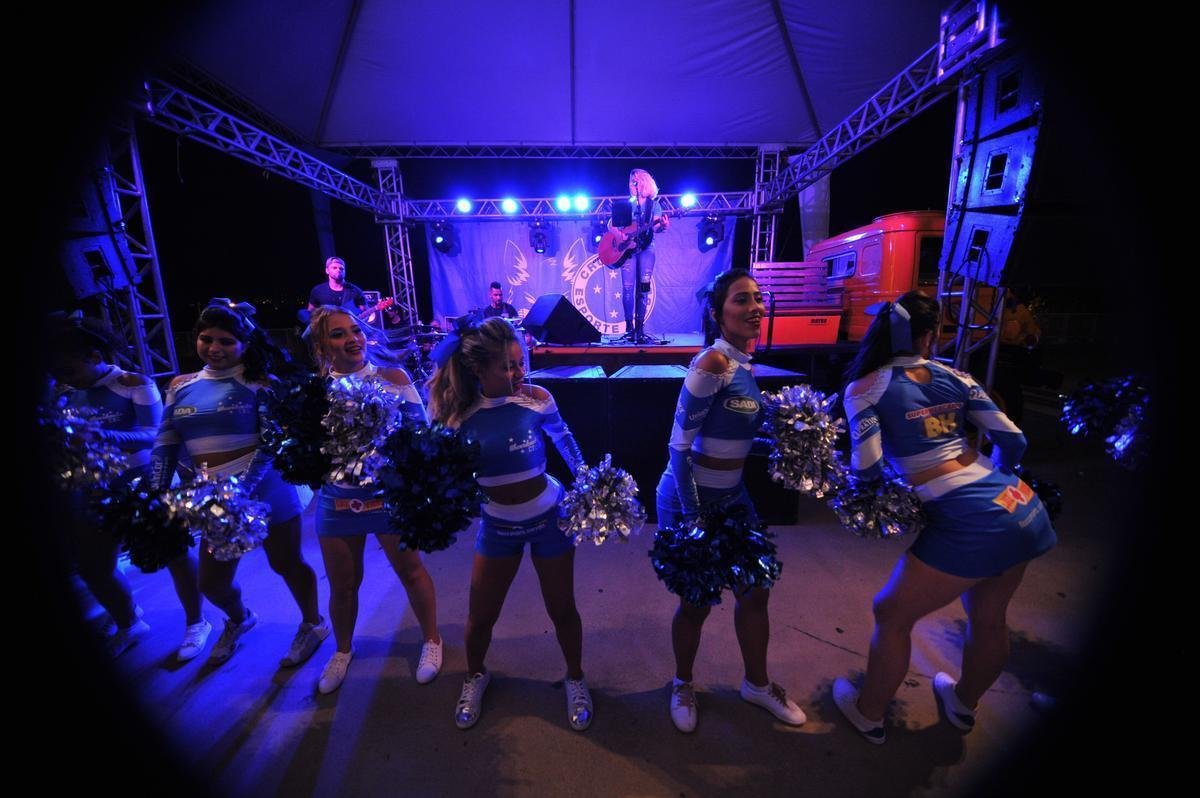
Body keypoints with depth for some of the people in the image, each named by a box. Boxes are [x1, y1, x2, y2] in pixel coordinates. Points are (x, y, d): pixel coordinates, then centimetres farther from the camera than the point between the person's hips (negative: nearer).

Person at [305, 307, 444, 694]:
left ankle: (431, 640, 39)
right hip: (337, 501, 3)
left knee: (411, 571, 14)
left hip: (390, 495, -2)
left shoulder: (393, 377, -9)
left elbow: (421, 429, -8)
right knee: (342, 585, 19)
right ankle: (343, 650, 48)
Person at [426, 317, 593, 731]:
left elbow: (565, 442, 0)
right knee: (480, 615, 17)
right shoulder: (460, 414, -14)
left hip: (548, 516, -1)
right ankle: (475, 676, 50)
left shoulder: (537, 398, -18)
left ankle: (575, 679, 44)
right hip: (497, 524, 2)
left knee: (562, 609, 14)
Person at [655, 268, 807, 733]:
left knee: (755, 590, 18)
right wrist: (692, 516, -21)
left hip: (732, 497, 8)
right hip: (689, 499, -8)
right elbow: (679, 445, -23)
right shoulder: (713, 362, -22)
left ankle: (757, 684, 45)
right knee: (697, 601, 10)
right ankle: (682, 684, 40)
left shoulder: (746, 366, 5)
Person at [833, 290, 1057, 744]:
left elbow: (867, 467, -17)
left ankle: (869, 714, 35)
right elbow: (1013, 441, 9)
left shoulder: (865, 388, -8)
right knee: (988, 618, 28)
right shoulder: (955, 377, 8)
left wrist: (842, 468, 6)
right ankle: (964, 705, 55)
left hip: (969, 523, -7)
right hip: (1025, 509, 7)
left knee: (892, 615, 15)